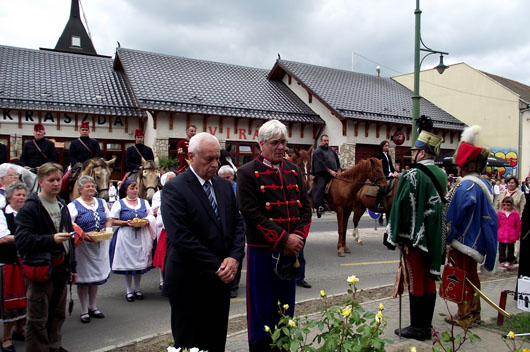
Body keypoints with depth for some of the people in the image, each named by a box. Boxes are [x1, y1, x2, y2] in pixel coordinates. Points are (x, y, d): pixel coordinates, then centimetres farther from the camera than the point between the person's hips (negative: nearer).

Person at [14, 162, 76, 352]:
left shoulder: (62, 206, 13)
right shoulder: (30, 208, -11)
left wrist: (72, 266, 18)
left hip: (60, 268, 7)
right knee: (37, 318, 1)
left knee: (58, 313, 17)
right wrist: (51, 239, -30)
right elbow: (21, 239, -19)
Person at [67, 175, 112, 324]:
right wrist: (83, 235, -24)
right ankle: (84, 310, 15)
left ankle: (93, 307, 27)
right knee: (83, 278, 3)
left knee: (96, 275, 13)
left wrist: (107, 230, -2)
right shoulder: (73, 205, -6)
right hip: (82, 245, -5)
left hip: (100, 244, 5)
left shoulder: (101, 202, 11)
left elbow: (109, 219, 17)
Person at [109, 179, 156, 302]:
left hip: (141, 236, 3)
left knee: (140, 261, 6)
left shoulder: (144, 202, 12)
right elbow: (113, 221, -3)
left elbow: (152, 217, 13)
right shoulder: (119, 204, 2)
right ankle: (129, 290, 15)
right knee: (127, 262, 2)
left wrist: (146, 221, -8)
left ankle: (137, 289, 20)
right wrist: (126, 223, -16)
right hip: (126, 237, -3)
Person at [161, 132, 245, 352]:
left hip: (222, 279, 6)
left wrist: (234, 257, -9)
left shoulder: (224, 186, 9)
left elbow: (237, 224, 9)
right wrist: (216, 267, -17)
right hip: (190, 283, -6)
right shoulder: (174, 189, -12)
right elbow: (181, 237, -20)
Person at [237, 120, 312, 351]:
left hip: (290, 252, 5)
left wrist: (298, 237, -7)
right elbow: (252, 213, -16)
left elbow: (305, 208, 9)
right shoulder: (248, 173, -7)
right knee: (261, 309, 6)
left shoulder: (294, 171, 10)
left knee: (285, 307, 16)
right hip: (262, 251, -5)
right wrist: (284, 238, -18)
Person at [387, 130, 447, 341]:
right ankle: (426, 326, 25)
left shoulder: (413, 175, -16)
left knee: (415, 282, 1)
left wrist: (397, 236, -9)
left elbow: (402, 206, -17)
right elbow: (442, 204, 16)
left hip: (414, 237, -8)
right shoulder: (441, 175, 9)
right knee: (429, 281, 14)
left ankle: (417, 328, 11)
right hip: (433, 238, 8)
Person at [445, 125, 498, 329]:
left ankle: (464, 317, 15)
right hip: (477, 241, 9)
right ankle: (474, 312, 32)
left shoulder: (465, 186, -22)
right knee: (471, 277, 20)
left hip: (463, 241, -8)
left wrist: (447, 238, -7)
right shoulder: (485, 184, 5)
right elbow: (488, 214, 13)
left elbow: (454, 216, -19)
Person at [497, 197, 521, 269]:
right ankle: (502, 261, 7)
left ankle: (510, 262, 23)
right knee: (502, 249, 2)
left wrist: (517, 235, 7)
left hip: (511, 237, 0)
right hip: (501, 236, 0)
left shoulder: (515, 214, -3)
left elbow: (518, 225, 4)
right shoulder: (500, 213, 0)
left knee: (511, 249, 12)